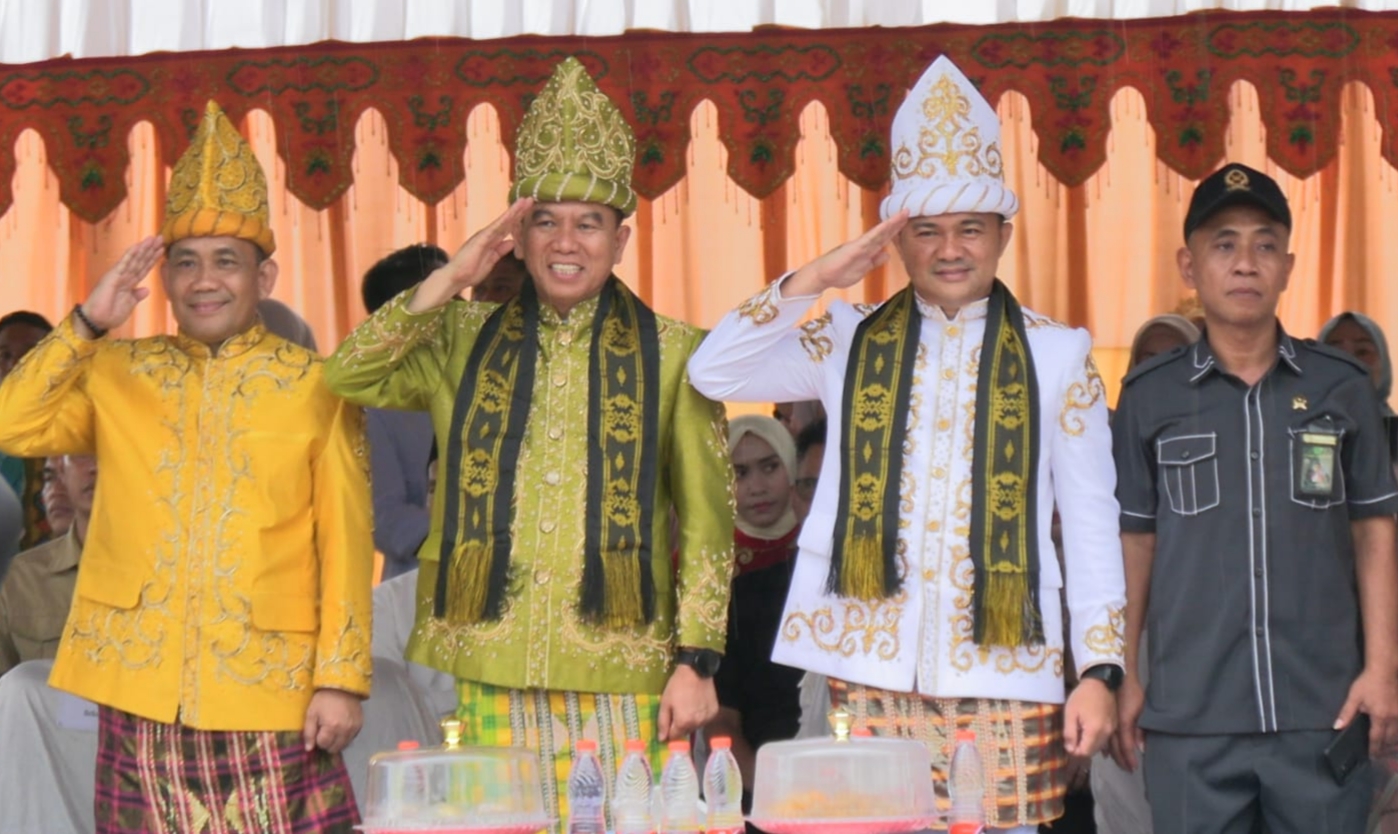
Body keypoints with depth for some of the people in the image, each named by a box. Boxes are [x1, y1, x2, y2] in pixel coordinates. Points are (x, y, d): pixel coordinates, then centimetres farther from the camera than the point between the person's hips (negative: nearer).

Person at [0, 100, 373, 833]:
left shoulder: (316, 388, 3)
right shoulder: (117, 374, 9)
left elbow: (346, 547, 0)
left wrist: (341, 680, -7)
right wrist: (88, 324, -7)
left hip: (271, 689, -2)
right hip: (141, 686, 2)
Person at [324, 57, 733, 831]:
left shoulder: (671, 353, 4)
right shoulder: (466, 339, 8)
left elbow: (707, 520, 3)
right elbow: (342, 381, -4)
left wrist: (696, 659, -4)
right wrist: (445, 283, -9)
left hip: (620, 670, -1)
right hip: (488, 668, 1)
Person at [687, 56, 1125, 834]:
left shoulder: (1057, 355, 5)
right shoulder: (851, 343, 9)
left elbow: (1093, 526, 4)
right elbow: (714, 373, -1)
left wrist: (1100, 670, -3)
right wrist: (814, 280, -8)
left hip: (1003, 675, -1)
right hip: (873, 670, 1)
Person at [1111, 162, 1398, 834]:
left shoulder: (1343, 388, 4)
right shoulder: (1149, 398, 3)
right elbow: (1134, 544, 7)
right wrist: (1123, 678, 4)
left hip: (1326, 709, 1)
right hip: (1190, 715, 0)